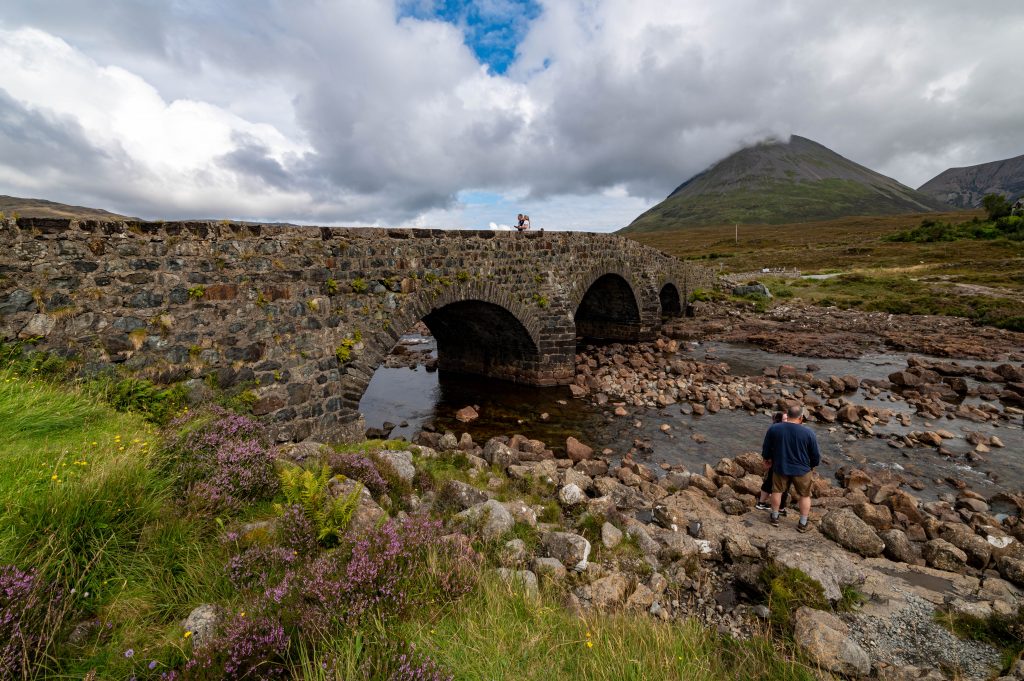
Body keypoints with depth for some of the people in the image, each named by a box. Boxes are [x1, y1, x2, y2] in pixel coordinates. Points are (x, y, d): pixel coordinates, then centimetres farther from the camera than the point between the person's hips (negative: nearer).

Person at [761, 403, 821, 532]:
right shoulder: (808, 432, -17)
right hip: (801, 470, -1)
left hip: (780, 467, 1)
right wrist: (813, 465, 14)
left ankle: (775, 518, 31)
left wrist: (767, 459, 20)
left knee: (777, 491, 19)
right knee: (805, 495, 18)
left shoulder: (774, 429, -12)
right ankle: (803, 524, 26)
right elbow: (816, 454, -6)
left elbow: (766, 449, 0)